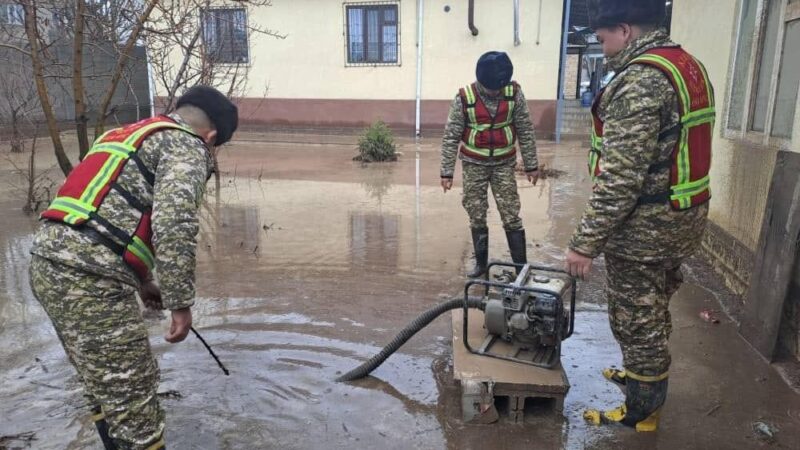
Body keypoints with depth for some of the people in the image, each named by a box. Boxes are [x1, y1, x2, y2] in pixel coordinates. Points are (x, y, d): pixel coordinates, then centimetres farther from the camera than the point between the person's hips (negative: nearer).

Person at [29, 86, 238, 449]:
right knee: (132, 399, 0)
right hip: (89, 278, -9)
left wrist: (142, 281, 34)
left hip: (49, 262, 10)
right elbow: (173, 224, -18)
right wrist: (180, 302, -11)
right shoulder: (186, 146, -2)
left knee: (108, 389, 23)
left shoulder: (126, 135, 27)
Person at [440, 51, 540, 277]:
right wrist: (447, 172, -8)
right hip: (474, 165, 0)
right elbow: (451, 137, -8)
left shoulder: (514, 93, -9)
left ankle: (521, 266, 11)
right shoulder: (464, 98, -13)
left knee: (511, 216, 1)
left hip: (504, 164, 0)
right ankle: (481, 263, 23)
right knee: (477, 216, 7)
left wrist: (531, 165, 2)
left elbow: (525, 131, -1)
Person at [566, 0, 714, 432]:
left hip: (644, 228, -10)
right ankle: (641, 373, 44)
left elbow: (620, 178, -27)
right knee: (653, 311, 24)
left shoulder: (640, 80, -22)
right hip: (683, 219, 10)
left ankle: (641, 410, 23)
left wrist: (586, 242, -21)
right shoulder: (689, 66, 9)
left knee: (636, 321, 6)